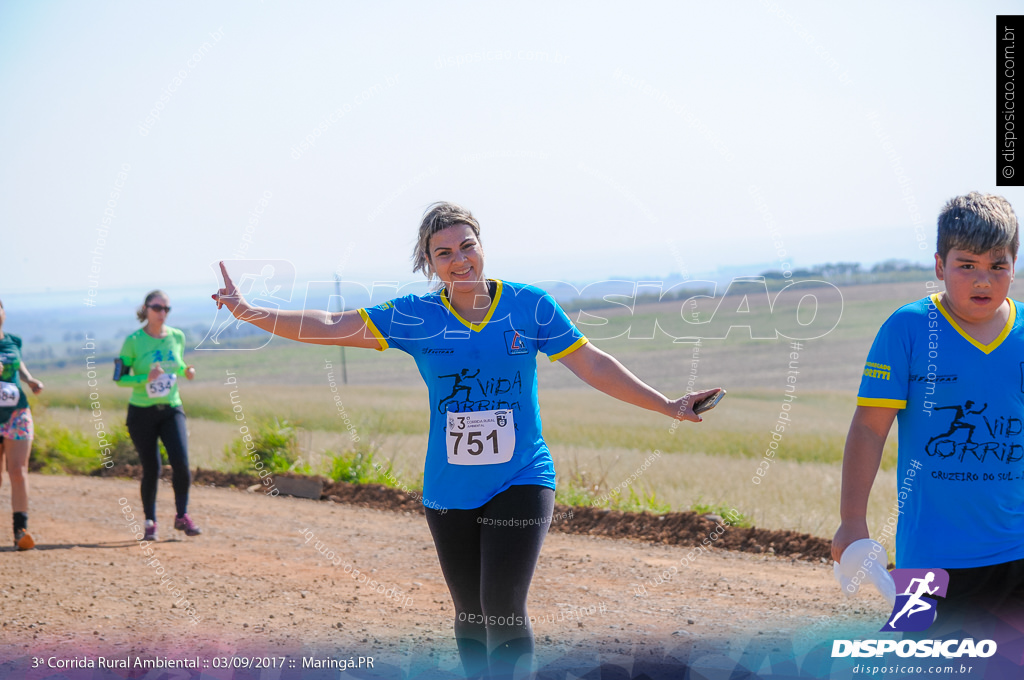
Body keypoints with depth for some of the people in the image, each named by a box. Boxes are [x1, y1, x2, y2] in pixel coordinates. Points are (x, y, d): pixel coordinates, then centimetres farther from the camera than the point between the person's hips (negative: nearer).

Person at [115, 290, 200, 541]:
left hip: (171, 409, 2)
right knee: (151, 468, -2)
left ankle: (182, 516, 5)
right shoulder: (133, 341, -8)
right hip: (142, 412, -2)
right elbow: (119, 378, -6)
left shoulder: (177, 337, 3)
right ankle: (150, 522, 15)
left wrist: (186, 371, -3)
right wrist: (145, 378, -23)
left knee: (181, 462, -13)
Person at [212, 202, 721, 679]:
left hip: (520, 483, -2)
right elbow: (330, 327, -5)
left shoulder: (530, 306, -3)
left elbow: (593, 366, 2)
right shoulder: (415, 318, -1)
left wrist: (667, 406, 0)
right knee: (471, 614, 10)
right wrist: (251, 313, -16)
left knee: (503, 610, -14)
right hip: (449, 493, 2)